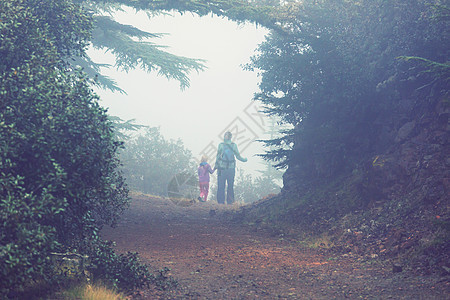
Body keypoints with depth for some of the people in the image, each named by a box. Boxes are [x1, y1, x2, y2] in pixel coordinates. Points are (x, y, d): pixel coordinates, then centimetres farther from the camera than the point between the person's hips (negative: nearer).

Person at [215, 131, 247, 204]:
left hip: (222, 167, -1)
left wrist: (216, 166, 5)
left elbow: (218, 157, -3)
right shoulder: (234, 145, 0)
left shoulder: (221, 145, -4)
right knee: (230, 185, 9)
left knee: (221, 185, 3)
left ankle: (221, 201, 1)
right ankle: (230, 201, 9)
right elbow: (238, 156, 2)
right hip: (231, 168, 1)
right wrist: (244, 160, 20)